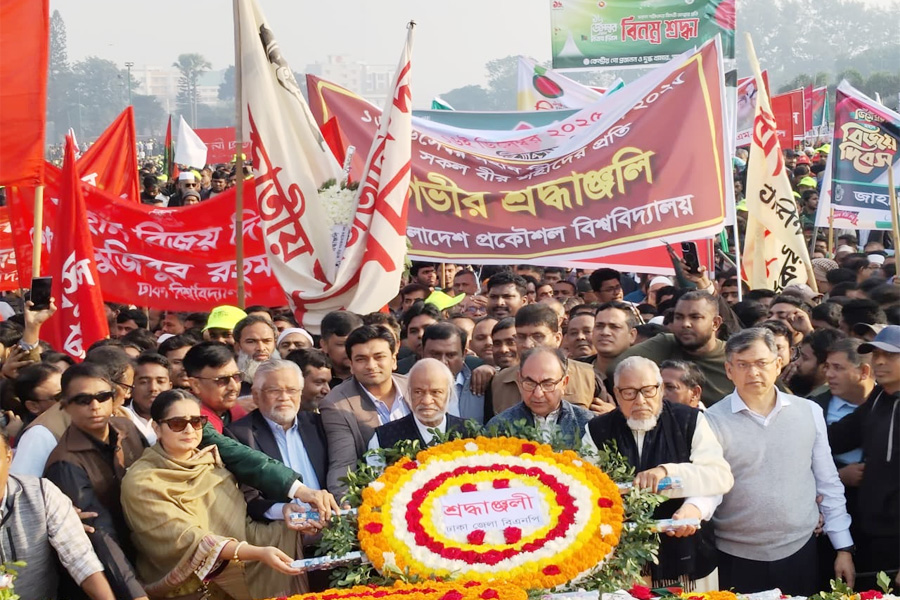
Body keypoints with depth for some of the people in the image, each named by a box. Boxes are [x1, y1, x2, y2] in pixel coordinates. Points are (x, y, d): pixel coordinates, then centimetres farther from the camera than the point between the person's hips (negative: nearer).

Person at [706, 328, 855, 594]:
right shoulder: (713, 421, -7)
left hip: (800, 553, 2)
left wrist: (844, 548, 8)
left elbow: (828, 484, 8)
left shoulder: (809, 412, 2)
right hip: (737, 560, -2)